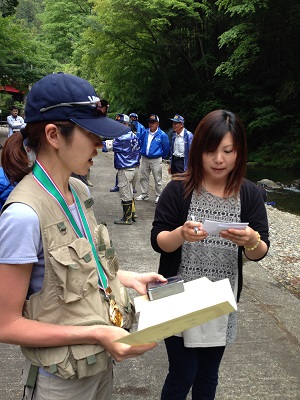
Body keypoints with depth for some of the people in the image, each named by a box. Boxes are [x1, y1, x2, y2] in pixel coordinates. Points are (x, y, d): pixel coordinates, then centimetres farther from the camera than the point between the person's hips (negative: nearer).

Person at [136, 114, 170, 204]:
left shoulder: (162, 135, -8)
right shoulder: (144, 133, 3)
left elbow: (166, 147, 1)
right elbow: (139, 142, 18)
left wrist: (162, 157, 9)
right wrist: (142, 152, 17)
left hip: (156, 160, -5)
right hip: (144, 159, 5)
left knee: (158, 179, 1)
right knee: (143, 178, 12)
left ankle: (159, 196, 12)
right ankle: (144, 194, 25)